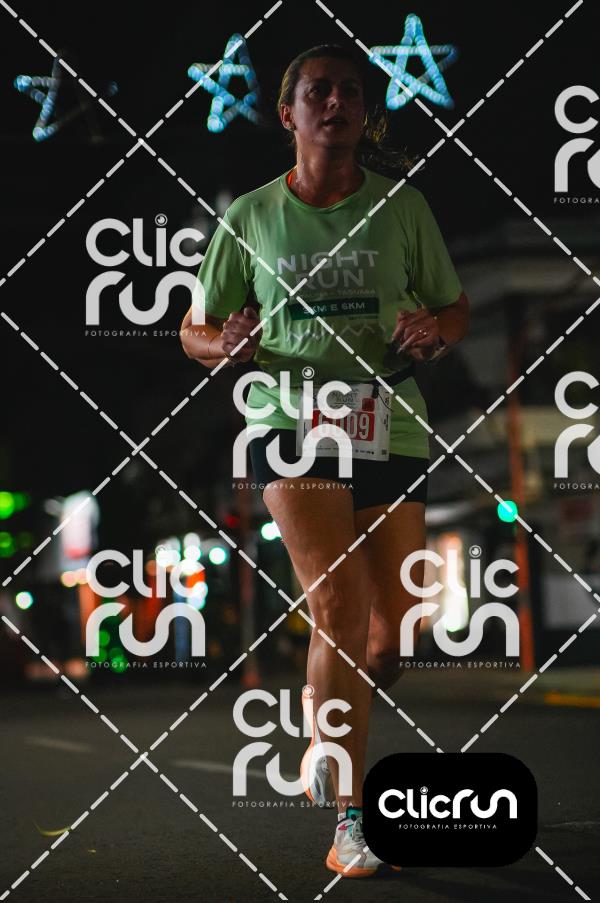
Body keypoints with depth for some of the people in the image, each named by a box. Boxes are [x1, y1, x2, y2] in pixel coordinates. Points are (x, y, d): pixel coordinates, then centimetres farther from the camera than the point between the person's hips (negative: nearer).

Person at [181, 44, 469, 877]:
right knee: (341, 607, -19)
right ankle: (349, 819, -14)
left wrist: (434, 327, -11)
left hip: (392, 428, 3)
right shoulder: (249, 218, 4)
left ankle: (332, 740, 39)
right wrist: (226, 346, -13)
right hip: (293, 426, -2)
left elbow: (457, 309, 12)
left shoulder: (403, 206, 5)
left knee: (391, 628, 7)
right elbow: (194, 331, 11)